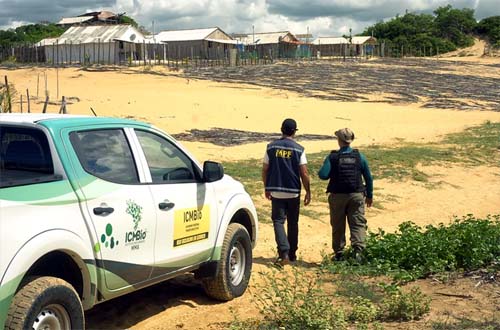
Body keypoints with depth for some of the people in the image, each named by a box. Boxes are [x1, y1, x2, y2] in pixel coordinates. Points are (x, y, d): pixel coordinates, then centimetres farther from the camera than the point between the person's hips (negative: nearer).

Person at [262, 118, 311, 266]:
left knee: (278, 221, 1)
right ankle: (292, 254, 23)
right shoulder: (299, 149, -5)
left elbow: (265, 170, 3)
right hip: (293, 192, 0)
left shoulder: (271, 147, -1)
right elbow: (304, 173, -7)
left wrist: (267, 188, 15)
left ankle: (284, 253, -16)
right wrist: (308, 192, 2)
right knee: (293, 223, 13)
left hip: (276, 191, 0)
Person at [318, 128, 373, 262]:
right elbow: (368, 177, 6)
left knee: (338, 226, 10)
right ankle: (358, 248, -16)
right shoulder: (359, 156, 2)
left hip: (337, 196, -1)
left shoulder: (332, 157, -6)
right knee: (358, 223, 3)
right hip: (356, 195, 1)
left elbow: (323, 175, -15)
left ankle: (338, 253, 15)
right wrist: (369, 195, 16)